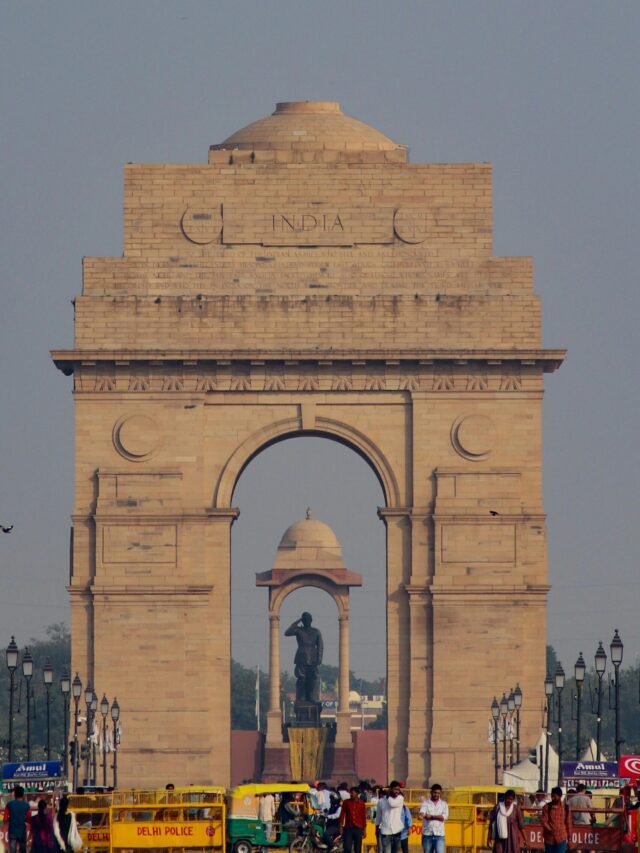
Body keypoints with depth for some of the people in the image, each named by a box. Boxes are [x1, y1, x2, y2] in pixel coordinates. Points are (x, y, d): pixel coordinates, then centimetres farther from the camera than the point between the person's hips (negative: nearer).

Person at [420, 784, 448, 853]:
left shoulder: (444, 804, 9)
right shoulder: (425, 803, 5)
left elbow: (445, 816, -6)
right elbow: (423, 814, -14)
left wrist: (431, 816, -12)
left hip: (439, 835, -1)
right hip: (427, 834, 1)